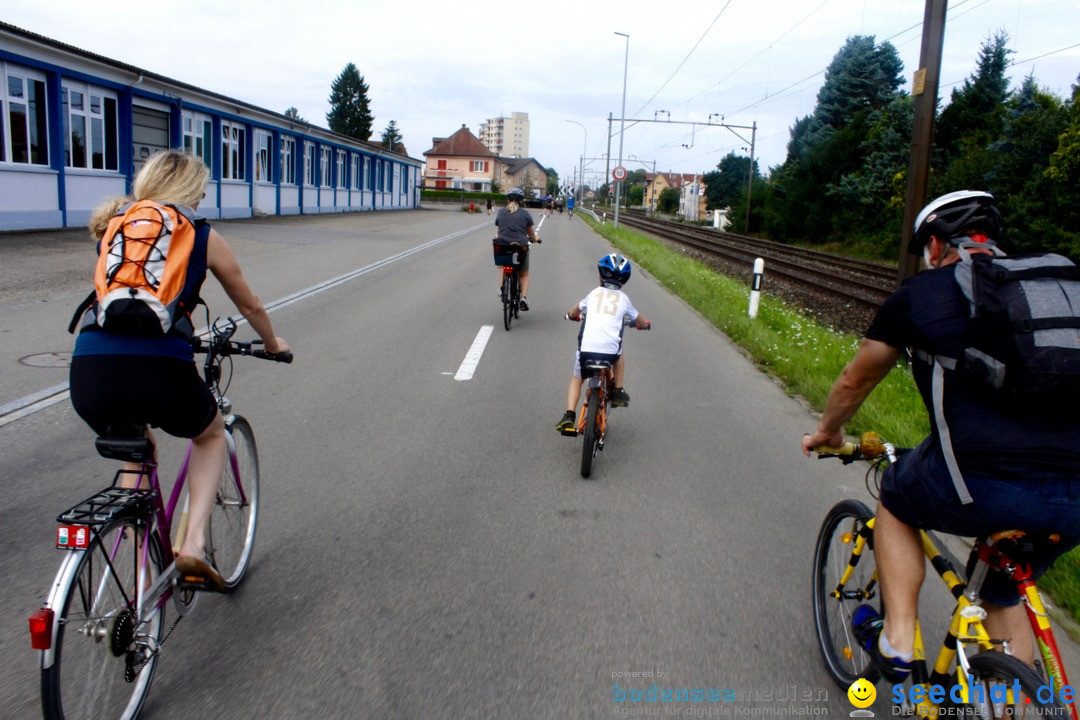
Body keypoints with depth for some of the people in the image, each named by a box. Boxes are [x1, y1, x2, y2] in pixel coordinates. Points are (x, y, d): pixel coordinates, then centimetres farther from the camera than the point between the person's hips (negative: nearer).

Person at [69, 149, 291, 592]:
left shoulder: (114, 228, 23)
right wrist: (273, 345, 46)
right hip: (159, 369, -3)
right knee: (212, 433, 30)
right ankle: (193, 542, 11)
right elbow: (250, 307, 25)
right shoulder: (201, 235, 13)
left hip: (89, 372, 4)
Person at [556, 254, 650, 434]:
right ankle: (618, 392, 30)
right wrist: (645, 324, 50)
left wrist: (572, 316, 54)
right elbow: (642, 322, 27)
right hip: (610, 351, 0)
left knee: (576, 379, 22)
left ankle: (569, 416, 6)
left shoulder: (594, 294, 14)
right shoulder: (623, 299, 13)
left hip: (586, 349, 0)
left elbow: (572, 313, 31)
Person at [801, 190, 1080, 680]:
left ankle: (896, 642, 24)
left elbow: (856, 381, 21)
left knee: (895, 502, 28)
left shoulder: (919, 293, 8)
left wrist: (827, 432, 40)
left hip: (979, 485, -5)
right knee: (1004, 594, 30)